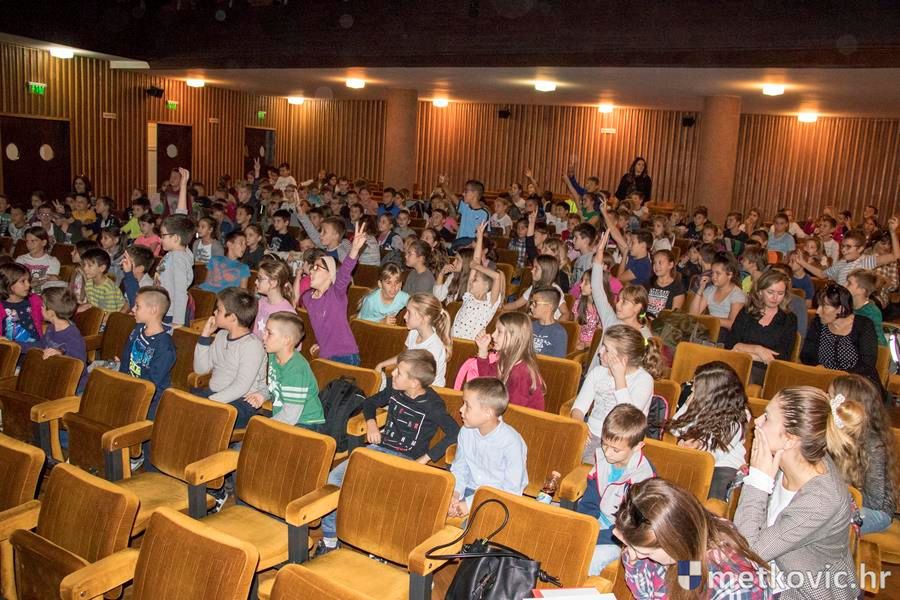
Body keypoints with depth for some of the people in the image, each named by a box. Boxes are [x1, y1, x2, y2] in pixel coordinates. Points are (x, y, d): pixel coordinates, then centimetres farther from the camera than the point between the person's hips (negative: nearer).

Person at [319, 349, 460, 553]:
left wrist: (424, 459, -22)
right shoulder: (394, 389, 5)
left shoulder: (432, 405, -14)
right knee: (334, 477, -12)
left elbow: (455, 433, -23)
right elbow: (370, 403, 24)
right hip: (378, 448, 7)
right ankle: (329, 538, -1)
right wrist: (371, 423, 3)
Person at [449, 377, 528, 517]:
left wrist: (471, 503, -22)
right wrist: (455, 493, -13)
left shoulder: (512, 443, -22)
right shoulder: (466, 432, -4)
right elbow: (459, 469, 8)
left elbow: (512, 491, -19)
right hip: (470, 490, 5)